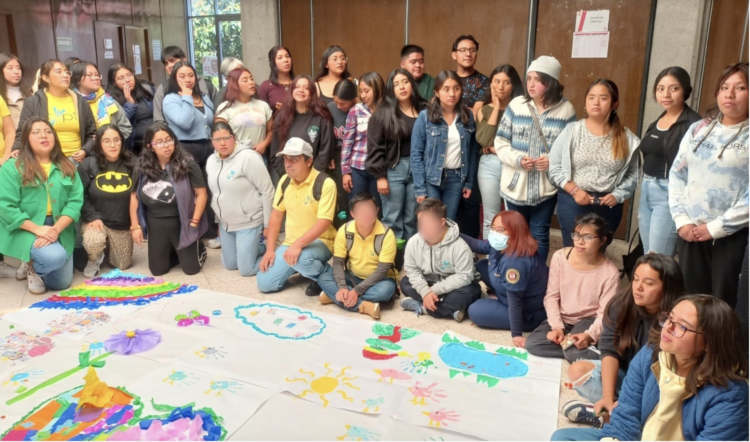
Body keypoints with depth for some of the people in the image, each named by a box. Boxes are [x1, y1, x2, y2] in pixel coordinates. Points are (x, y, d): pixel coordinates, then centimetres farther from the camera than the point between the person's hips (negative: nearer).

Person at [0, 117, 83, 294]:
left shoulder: (67, 167, 5)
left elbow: (76, 201, -3)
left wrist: (56, 229, -18)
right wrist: (38, 229, -22)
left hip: (60, 229, 4)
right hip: (26, 229, -4)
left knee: (62, 283, 3)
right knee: (55, 257, -33)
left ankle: (36, 263, 35)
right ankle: (31, 267, 3)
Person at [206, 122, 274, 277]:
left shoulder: (249, 158, -21)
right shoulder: (211, 160, 1)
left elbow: (267, 191, -19)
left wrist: (267, 225, -15)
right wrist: (219, 219, 16)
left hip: (249, 223, -7)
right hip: (225, 224, 7)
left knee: (246, 269, -2)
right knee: (230, 265, 17)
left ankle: (265, 248, 24)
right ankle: (253, 247, 40)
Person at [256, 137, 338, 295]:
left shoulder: (325, 183, -18)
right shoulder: (284, 181, 3)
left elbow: (324, 223, -23)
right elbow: (276, 216, 7)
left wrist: (298, 245, -32)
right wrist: (270, 250, 0)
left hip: (319, 242, -6)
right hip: (291, 243, 6)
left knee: (301, 258, -39)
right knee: (265, 283, -6)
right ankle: (299, 267, 18)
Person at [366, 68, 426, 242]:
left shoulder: (424, 111, 6)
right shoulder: (383, 113, -1)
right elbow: (375, 147, -4)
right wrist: (380, 175, -9)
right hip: (393, 169, -2)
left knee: (412, 219, 9)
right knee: (393, 219, 0)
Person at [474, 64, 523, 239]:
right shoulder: (484, 110, 7)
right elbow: (484, 139, -11)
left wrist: (499, 148, -10)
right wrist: (496, 107, -6)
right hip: (489, 165, 2)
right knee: (490, 218, 8)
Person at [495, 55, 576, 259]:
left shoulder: (566, 109, -4)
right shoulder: (516, 104, -2)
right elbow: (500, 142, -2)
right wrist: (517, 159, -18)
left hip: (546, 187, -1)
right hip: (515, 185, 2)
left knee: (540, 234, 11)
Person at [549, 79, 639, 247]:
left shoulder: (626, 138, 1)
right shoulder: (571, 131, -4)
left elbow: (632, 174, 4)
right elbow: (554, 168, -4)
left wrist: (617, 195, -10)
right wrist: (574, 190, -13)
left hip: (609, 205, 2)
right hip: (573, 202, -1)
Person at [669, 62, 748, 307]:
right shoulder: (698, 129, 9)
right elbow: (677, 173, 6)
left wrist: (715, 228, -13)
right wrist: (681, 220, -4)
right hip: (690, 231, 4)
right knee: (691, 298, 14)